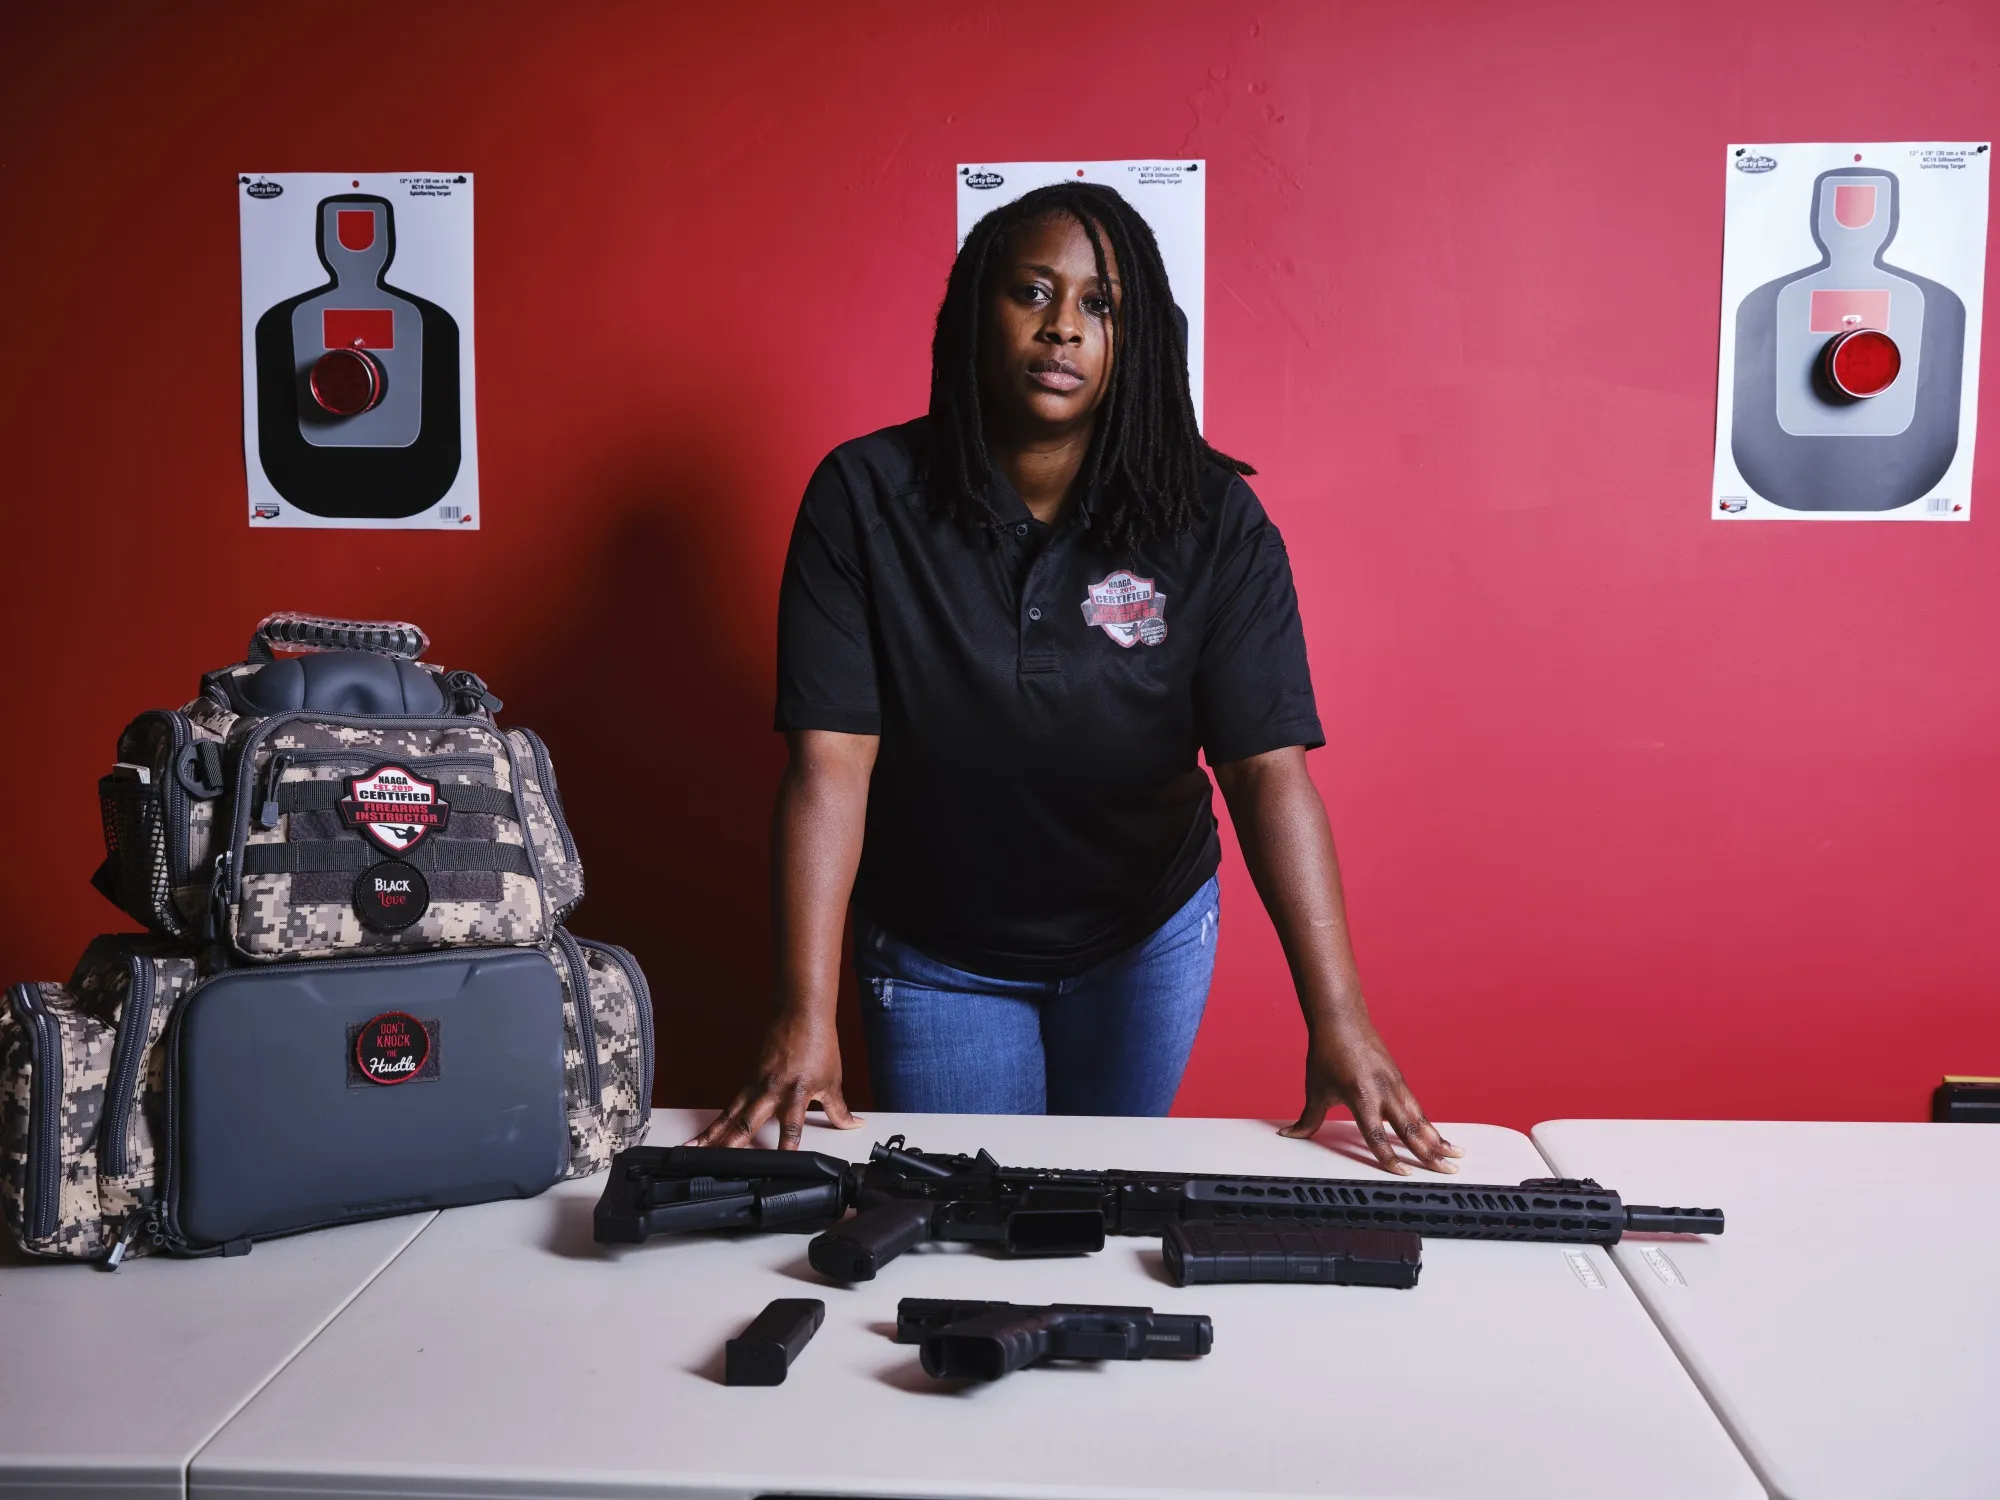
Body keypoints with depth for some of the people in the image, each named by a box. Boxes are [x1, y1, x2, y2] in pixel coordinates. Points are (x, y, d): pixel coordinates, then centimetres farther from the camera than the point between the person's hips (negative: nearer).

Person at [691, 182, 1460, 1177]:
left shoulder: (1212, 522, -16)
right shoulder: (865, 497, -18)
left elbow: (1267, 769, -21)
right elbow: (830, 763, -23)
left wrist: (1337, 1020, -30)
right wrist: (804, 1018, -29)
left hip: (1146, 943, 2)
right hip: (935, 961, -1)